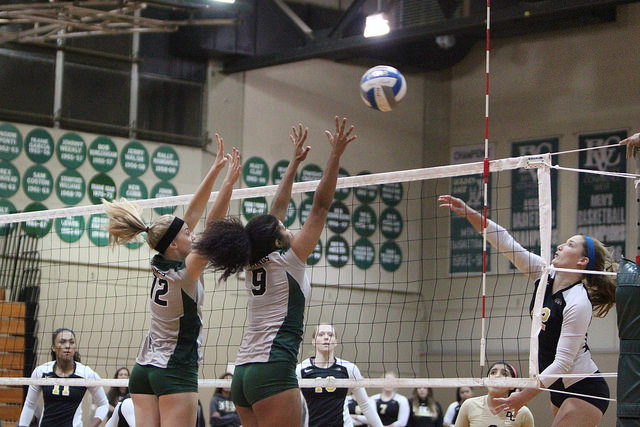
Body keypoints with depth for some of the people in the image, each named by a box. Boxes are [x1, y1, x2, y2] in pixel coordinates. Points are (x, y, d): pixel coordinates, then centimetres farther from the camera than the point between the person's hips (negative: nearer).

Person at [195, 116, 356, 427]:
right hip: (273, 370, -9)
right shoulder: (286, 261, -3)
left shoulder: (254, 266, 14)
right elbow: (320, 206, -4)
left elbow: (277, 209, 24)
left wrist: (295, 161, 32)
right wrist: (335, 155, -2)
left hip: (243, 373, 9)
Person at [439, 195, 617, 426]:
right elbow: (507, 244, -1)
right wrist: (470, 214, -10)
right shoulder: (546, 276, 1)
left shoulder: (578, 303, -21)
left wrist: (526, 395, -25)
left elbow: (563, 362, -23)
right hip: (560, 389, 8)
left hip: (584, 391, -8)